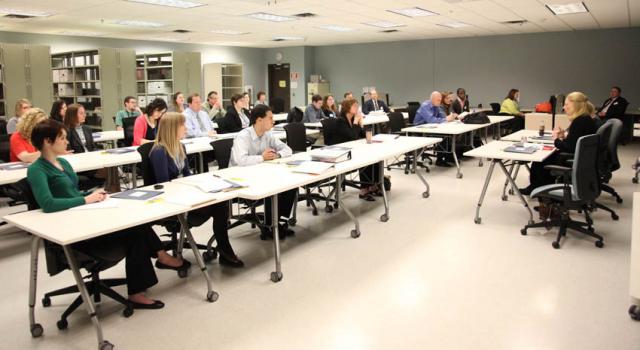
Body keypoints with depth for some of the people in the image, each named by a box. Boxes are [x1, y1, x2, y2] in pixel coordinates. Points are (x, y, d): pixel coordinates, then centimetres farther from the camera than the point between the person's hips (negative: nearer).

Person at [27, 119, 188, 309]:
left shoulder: (63, 163, 15)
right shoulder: (36, 170, -10)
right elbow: (47, 204, -25)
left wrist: (92, 194, 3)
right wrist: (86, 199, -19)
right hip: (70, 231, -8)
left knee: (134, 220, -14)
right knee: (133, 231, -20)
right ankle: (160, 255, 0)